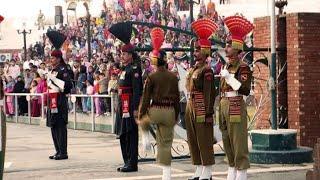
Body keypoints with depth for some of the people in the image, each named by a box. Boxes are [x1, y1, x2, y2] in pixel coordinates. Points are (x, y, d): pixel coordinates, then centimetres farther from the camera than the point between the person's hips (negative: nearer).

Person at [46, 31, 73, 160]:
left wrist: (53, 78, -22)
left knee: (60, 126, -8)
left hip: (60, 101, -10)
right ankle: (58, 151, 19)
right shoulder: (53, 70, 17)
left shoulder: (63, 70, -11)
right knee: (53, 126, 12)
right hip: (52, 101, 10)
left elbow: (67, 85, -22)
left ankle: (63, 152, -4)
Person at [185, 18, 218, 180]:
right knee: (193, 141, 12)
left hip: (202, 110, -9)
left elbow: (209, 93, -16)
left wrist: (209, 113, -20)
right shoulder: (194, 69, 14)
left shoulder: (206, 71, -13)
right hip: (191, 108, 9)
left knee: (204, 141, -3)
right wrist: (190, 111, 19)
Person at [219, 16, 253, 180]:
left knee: (238, 143, -4)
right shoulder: (226, 66, 13)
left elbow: (245, 90, -18)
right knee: (227, 142, 12)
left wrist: (229, 77, -20)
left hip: (236, 107, -8)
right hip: (224, 106, 8)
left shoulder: (243, 67, -9)